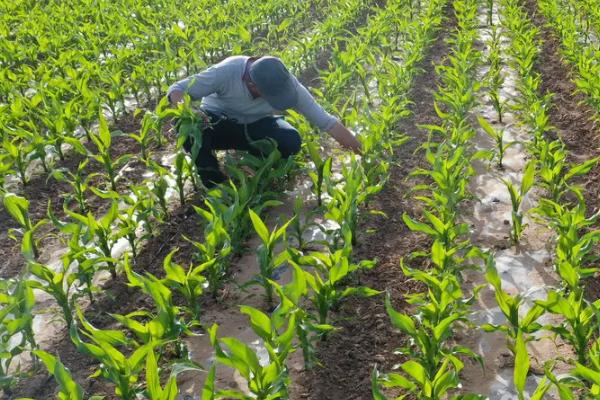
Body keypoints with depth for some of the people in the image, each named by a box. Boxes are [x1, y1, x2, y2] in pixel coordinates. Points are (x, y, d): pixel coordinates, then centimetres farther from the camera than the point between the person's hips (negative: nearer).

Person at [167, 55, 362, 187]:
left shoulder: (286, 84, -27)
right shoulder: (226, 72, -34)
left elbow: (325, 120, -23)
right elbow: (177, 89, -28)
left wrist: (357, 149, -24)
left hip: (254, 125, 2)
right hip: (218, 120, -1)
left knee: (291, 142, -28)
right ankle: (213, 181, -11)